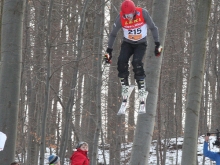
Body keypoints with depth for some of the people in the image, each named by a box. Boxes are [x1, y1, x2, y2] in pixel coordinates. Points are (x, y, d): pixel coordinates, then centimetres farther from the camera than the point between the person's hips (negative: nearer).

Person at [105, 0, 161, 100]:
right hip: (127, 43, 2)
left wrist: (157, 44, -10)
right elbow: (113, 34, -5)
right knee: (122, 61, -21)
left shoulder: (143, 13, -24)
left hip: (141, 44, -2)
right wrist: (109, 50, -5)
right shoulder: (120, 18, -20)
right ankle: (124, 85, -2)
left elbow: (153, 28, -9)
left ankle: (142, 88, -12)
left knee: (136, 62, -24)